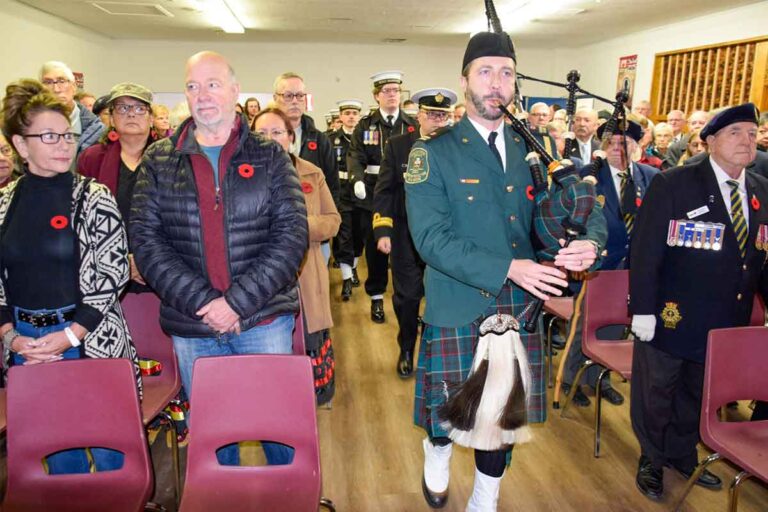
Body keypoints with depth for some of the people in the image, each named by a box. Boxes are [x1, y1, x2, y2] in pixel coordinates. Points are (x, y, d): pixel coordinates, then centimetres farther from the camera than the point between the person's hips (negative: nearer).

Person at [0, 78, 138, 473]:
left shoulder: (94, 198, -6)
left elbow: (112, 275, -10)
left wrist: (70, 336, -13)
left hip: (93, 343, -3)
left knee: (110, 453, 6)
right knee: (58, 453, 15)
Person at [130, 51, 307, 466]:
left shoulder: (270, 158, 1)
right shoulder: (158, 161, 5)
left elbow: (291, 236, -7)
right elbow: (146, 241, -3)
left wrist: (237, 301, -15)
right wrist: (202, 302, -14)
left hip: (264, 320, -1)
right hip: (191, 327, 2)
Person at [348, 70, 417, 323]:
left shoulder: (413, 125, 8)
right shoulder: (365, 125, 6)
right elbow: (355, 157, -2)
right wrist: (358, 179, -22)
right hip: (375, 196, 0)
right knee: (376, 247, 8)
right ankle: (376, 298, 22)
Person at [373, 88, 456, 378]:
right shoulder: (397, 146, 0)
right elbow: (384, 191, -1)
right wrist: (383, 231, -11)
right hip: (406, 236, 0)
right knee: (406, 297, 10)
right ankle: (406, 351, 32)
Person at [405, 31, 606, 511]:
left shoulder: (533, 150, 7)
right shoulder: (433, 153, -7)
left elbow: (588, 205, 8)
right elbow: (431, 237, -17)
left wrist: (589, 241, -16)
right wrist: (507, 269, -24)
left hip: (520, 310, 4)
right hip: (459, 311, -3)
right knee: (450, 412, 11)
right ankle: (438, 453, 48)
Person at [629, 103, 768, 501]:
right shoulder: (672, 185, -11)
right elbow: (645, 251, -13)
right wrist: (642, 310, -16)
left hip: (728, 324, 5)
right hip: (671, 317, -5)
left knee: (698, 396, 21)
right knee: (656, 394, 12)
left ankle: (683, 455, 43)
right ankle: (652, 461, 34)